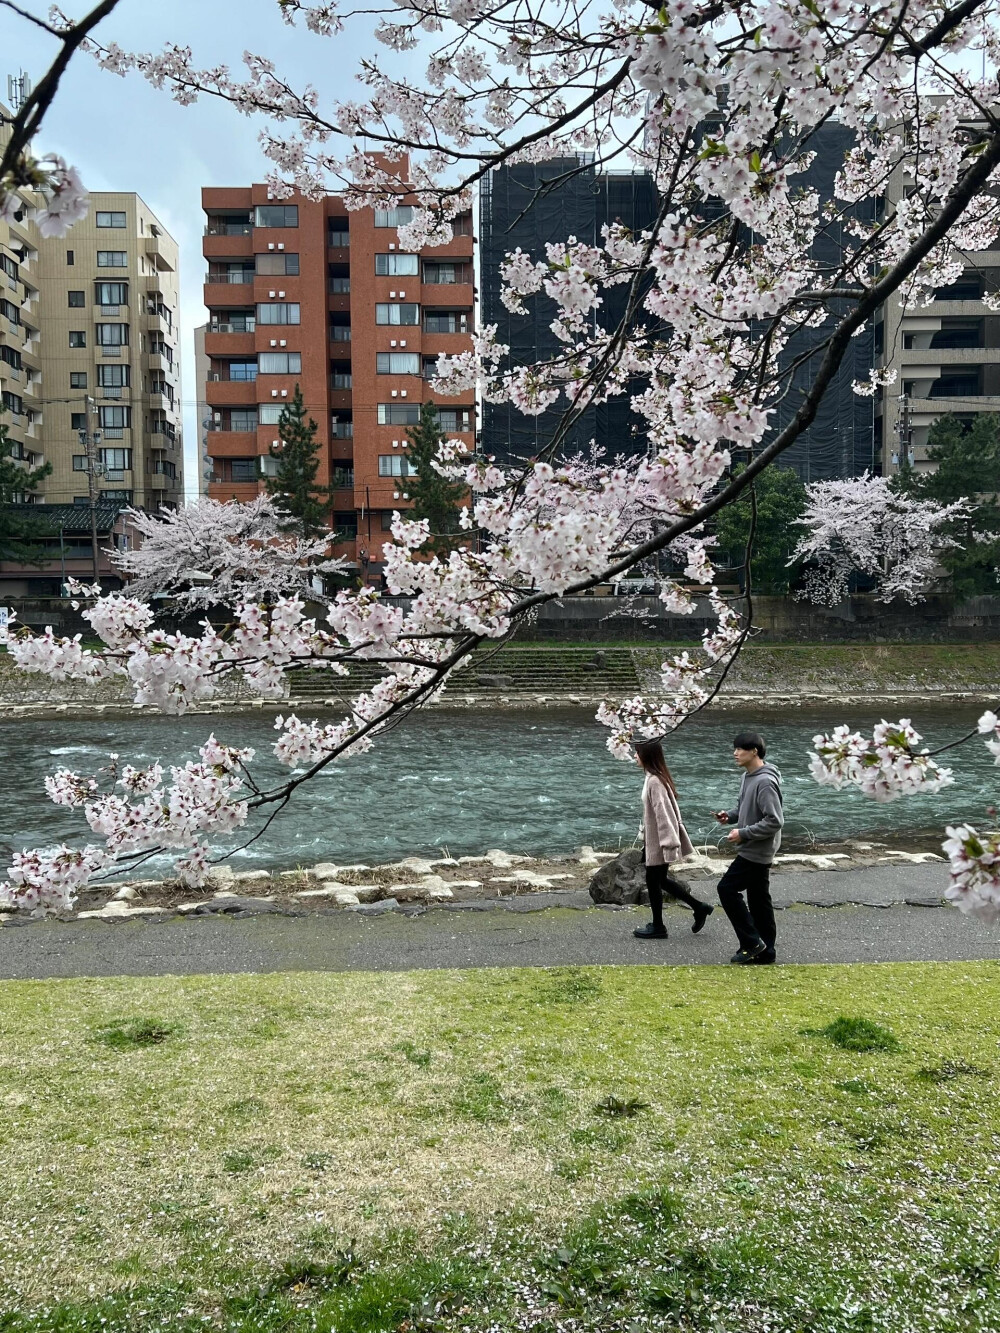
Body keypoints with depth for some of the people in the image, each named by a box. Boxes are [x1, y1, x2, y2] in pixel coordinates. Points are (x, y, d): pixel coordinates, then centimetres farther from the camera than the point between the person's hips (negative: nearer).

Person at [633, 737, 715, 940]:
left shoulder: (654, 781, -23)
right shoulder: (657, 777, 7)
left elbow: (663, 813, -25)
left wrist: (669, 843, -25)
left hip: (658, 843, -9)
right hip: (655, 840, 9)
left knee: (653, 881, 5)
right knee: (659, 879, 19)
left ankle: (657, 927, 20)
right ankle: (699, 908, 25)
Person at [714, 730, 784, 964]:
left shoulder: (765, 782, -22)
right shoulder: (748, 776, 9)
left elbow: (774, 821, -25)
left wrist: (743, 833, -21)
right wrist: (730, 815, 2)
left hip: (757, 852, -10)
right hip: (754, 850, 10)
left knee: (727, 888, -6)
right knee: (758, 900, 14)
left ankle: (752, 942, 2)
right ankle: (764, 950, 22)